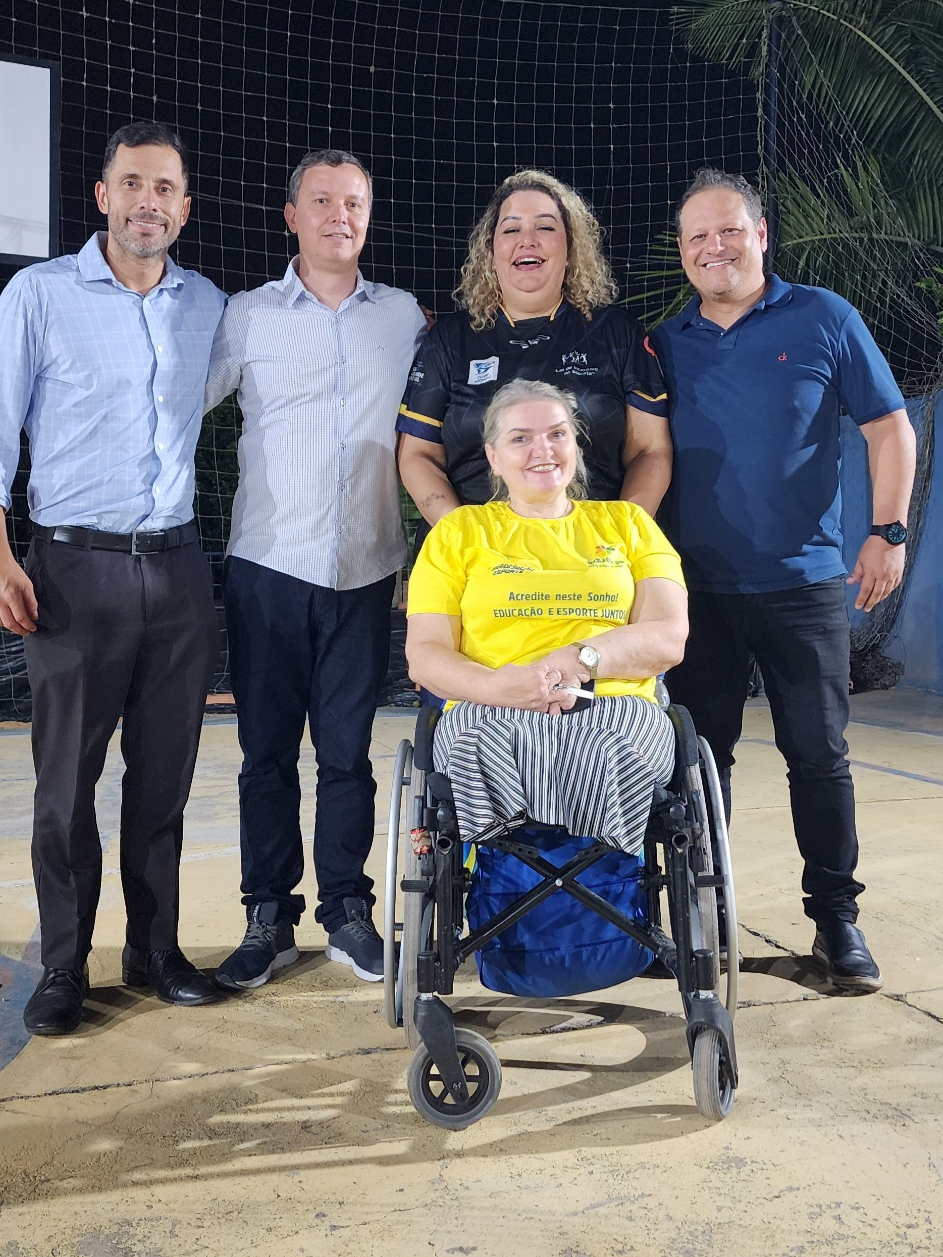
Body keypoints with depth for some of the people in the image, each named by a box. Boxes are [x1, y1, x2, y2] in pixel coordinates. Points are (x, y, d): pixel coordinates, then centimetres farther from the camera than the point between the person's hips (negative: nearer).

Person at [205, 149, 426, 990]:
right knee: (267, 748, 5)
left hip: (366, 570, 1)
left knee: (348, 750, 6)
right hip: (269, 566, 0)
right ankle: (270, 917, 17)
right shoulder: (248, 317, 5)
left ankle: (348, 912, 20)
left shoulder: (406, 318, 10)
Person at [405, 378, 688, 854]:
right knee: (490, 745, -36)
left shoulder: (627, 523, 21)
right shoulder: (458, 532, 19)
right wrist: (495, 685, -14)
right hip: (491, 712, 0)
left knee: (611, 750, -36)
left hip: (615, 705, 1)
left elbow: (669, 639, 8)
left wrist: (581, 659, -12)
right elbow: (423, 654, 8)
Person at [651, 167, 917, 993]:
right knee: (701, 754, 8)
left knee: (819, 753, 3)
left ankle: (837, 918, 17)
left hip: (804, 583, -2)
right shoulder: (666, 345, 8)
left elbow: (890, 428, 2)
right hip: (697, 588, 3)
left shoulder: (823, 320, 1)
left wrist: (888, 532, -6)